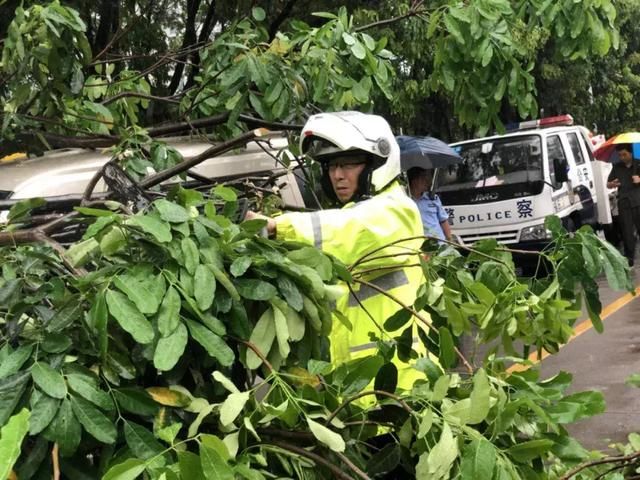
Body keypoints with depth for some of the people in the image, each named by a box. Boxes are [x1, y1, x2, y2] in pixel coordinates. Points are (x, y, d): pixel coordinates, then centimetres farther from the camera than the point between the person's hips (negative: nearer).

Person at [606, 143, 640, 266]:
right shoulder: (617, 167, 13)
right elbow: (608, 184, 16)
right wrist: (613, 184, -6)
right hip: (624, 203, 2)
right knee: (627, 231, 1)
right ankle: (629, 257, 7)